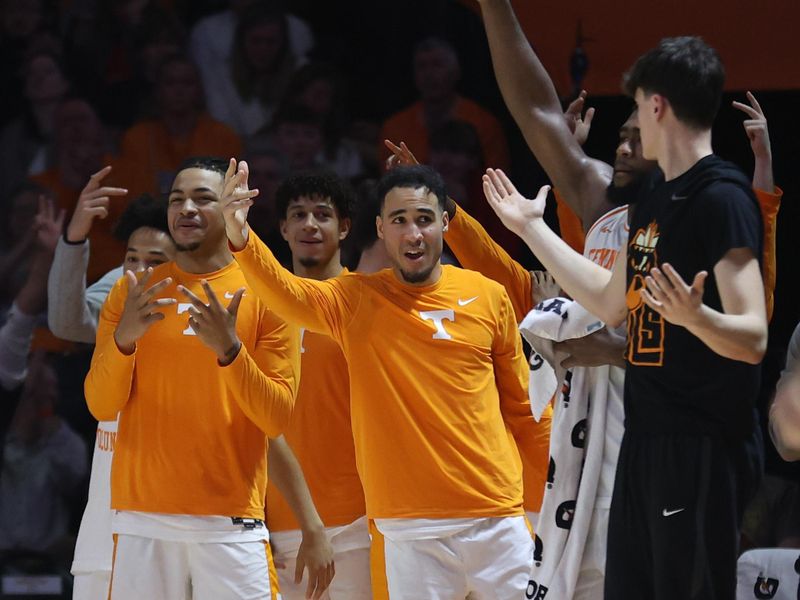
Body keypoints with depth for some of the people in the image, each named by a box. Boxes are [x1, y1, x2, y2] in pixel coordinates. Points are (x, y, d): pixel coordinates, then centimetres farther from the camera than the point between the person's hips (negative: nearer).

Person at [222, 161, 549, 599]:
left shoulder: (487, 297, 4)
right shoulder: (355, 300, 1)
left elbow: (521, 407, 13)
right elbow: (285, 292, -18)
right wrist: (240, 237, -38)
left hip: (497, 519, 1)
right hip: (412, 530, -1)